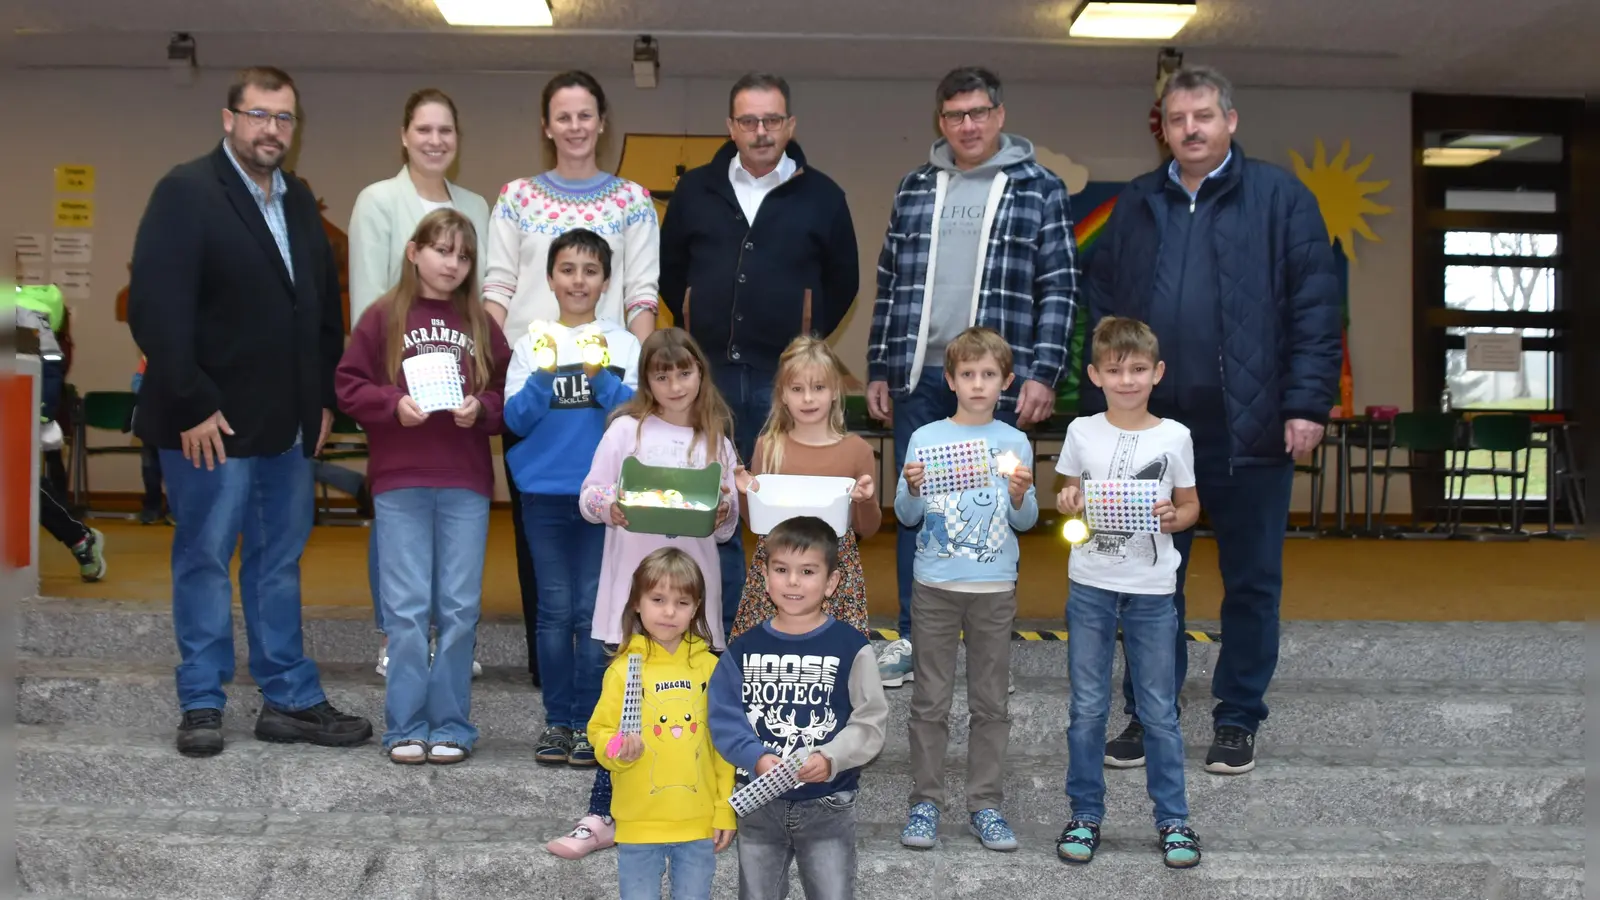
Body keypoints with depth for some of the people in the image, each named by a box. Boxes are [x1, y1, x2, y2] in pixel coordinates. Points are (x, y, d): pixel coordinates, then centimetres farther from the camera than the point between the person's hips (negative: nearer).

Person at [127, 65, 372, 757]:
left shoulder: (300, 201, 13)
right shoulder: (186, 192, -8)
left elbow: (325, 303, 16)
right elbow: (155, 307, -16)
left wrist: (324, 396, 8)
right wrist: (191, 406, -18)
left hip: (289, 422, 6)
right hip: (213, 422, -6)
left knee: (280, 561, 12)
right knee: (205, 559, 5)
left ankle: (291, 701, 20)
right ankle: (202, 706, 16)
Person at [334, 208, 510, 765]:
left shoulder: (481, 324, 10)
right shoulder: (383, 318, 4)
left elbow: (506, 394, 10)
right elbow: (349, 387, 2)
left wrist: (480, 409, -9)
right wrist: (394, 405, -13)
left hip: (466, 486, 2)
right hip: (399, 483, -2)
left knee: (460, 607, 3)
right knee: (406, 608, 1)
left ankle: (451, 725, 14)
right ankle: (405, 727, 11)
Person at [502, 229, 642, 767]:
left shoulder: (625, 345, 4)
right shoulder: (532, 343, 6)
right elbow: (516, 419, -1)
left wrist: (601, 378, -17)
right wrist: (545, 377, -16)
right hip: (545, 493, 1)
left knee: (594, 608, 0)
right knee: (555, 609, 5)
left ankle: (589, 722, 9)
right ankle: (557, 721, 14)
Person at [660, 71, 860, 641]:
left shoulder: (821, 196, 3)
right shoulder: (696, 191, 7)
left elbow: (843, 281, 13)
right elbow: (670, 269, 19)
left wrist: (806, 337, 9)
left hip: (785, 380, -2)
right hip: (710, 375, 2)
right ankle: (723, 635, 17)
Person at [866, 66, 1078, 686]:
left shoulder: (1040, 190, 2)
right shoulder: (915, 188, 12)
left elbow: (1060, 288, -1)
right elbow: (890, 283, 14)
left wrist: (1043, 373, -9)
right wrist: (878, 369, 11)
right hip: (919, 376, 3)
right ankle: (911, 639, 18)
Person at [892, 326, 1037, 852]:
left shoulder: (1015, 443, 3)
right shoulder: (926, 438, 1)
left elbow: (1025, 522, 4)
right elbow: (906, 516, 3)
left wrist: (1020, 495, -16)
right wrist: (912, 488, -17)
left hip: (994, 588, 1)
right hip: (935, 585, 0)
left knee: (990, 701, 6)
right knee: (930, 700, 4)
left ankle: (985, 805, 15)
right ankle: (926, 801, 13)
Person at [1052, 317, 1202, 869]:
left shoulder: (1174, 436, -1)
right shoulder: (1082, 432, 1)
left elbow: (1190, 505, 7)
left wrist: (1173, 517, -15)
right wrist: (1067, 506, -13)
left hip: (1152, 589, -1)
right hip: (1090, 585, 1)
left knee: (1159, 710, 6)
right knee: (1087, 708, 7)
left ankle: (1172, 820, 19)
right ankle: (1085, 814, 20)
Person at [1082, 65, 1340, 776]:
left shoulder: (1280, 198, 1)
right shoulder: (1136, 205, 11)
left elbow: (1315, 310, -4)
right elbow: (1102, 309, 11)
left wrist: (1306, 404, -11)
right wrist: (1102, 406, 6)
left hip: (1248, 428, -3)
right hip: (1151, 426, 3)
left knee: (1252, 582, 8)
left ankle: (1238, 719, 21)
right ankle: (1148, 714, 22)